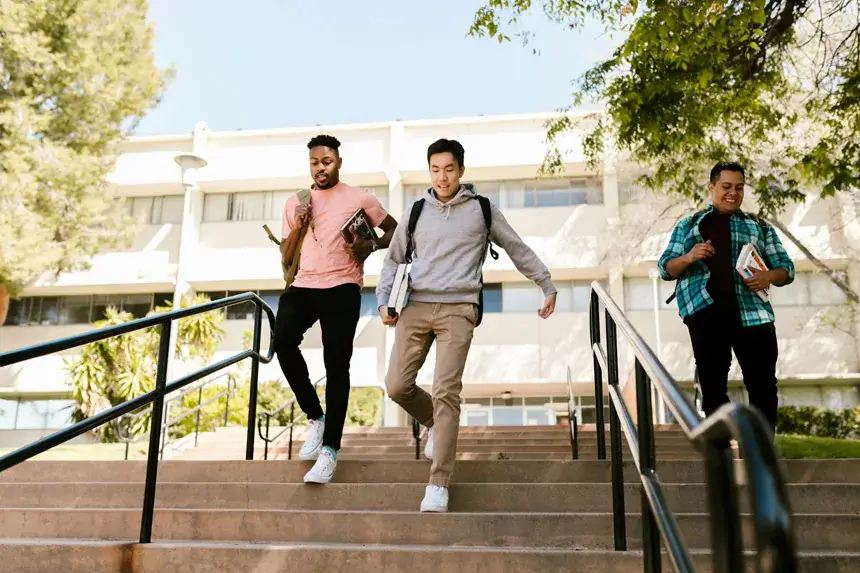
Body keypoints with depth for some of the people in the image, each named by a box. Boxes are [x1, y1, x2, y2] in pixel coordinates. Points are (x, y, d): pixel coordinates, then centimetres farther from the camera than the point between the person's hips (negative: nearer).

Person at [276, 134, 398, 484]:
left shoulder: (359, 199, 10)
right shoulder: (295, 203, 18)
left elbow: (395, 230, 14)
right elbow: (285, 259, 17)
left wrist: (370, 247, -5)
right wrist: (297, 227, -1)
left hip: (341, 288, -2)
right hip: (303, 286, 3)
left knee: (336, 364, -9)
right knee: (283, 341, -25)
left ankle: (329, 451, -8)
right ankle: (315, 417, -5)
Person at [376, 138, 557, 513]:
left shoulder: (482, 210, 9)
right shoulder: (416, 212, 14)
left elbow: (519, 250, 17)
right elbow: (394, 260, 20)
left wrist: (547, 285, 19)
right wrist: (384, 301, 6)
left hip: (457, 310, -3)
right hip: (415, 307, 3)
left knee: (446, 393, -12)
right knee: (397, 386, -3)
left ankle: (439, 483, -6)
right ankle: (434, 425, 29)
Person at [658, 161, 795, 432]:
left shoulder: (760, 227, 21)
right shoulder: (688, 226, 18)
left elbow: (786, 267, 17)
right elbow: (665, 268, 12)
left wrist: (769, 276, -7)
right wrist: (688, 258, -10)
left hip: (752, 311, 1)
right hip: (705, 311, -1)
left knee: (763, 385, -3)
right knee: (712, 385, 0)